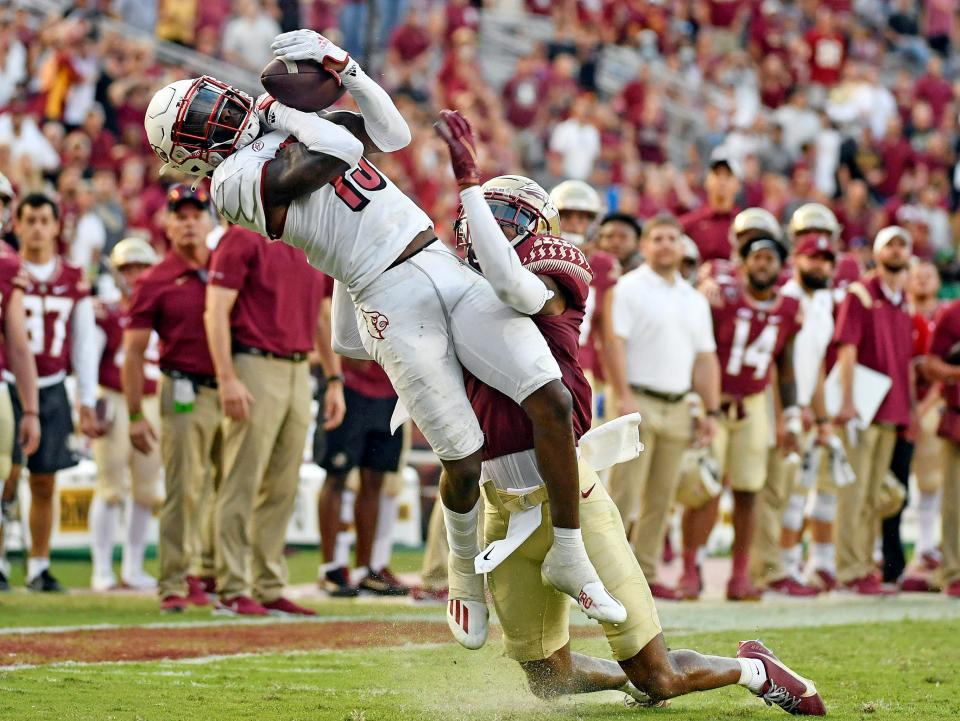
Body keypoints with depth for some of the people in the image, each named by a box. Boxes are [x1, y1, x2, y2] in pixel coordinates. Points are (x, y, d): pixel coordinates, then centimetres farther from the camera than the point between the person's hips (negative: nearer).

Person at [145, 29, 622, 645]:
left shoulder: (293, 126, 21)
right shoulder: (236, 177, -5)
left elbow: (391, 134, 22)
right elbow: (340, 152, -13)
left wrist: (339, 65, 15)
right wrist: (283, 116, 2)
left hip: (447, 266, 7)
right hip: (392, 303, -6)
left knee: (552, 400, -7)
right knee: (463, 459, -6)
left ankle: (569, 556, 6)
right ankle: (466, 563, 25)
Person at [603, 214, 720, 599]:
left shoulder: (694, 300, 17)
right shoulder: (630, 288, -3)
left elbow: (705, 358, 17)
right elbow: (614, 342, -11)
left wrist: (711, 410, 10)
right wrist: (624, 397, -19)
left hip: (677, 406, 6)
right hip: (639, 403, -6)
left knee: (661, 498, 7)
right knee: (624, 495, -9)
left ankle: (646, 573, 12)